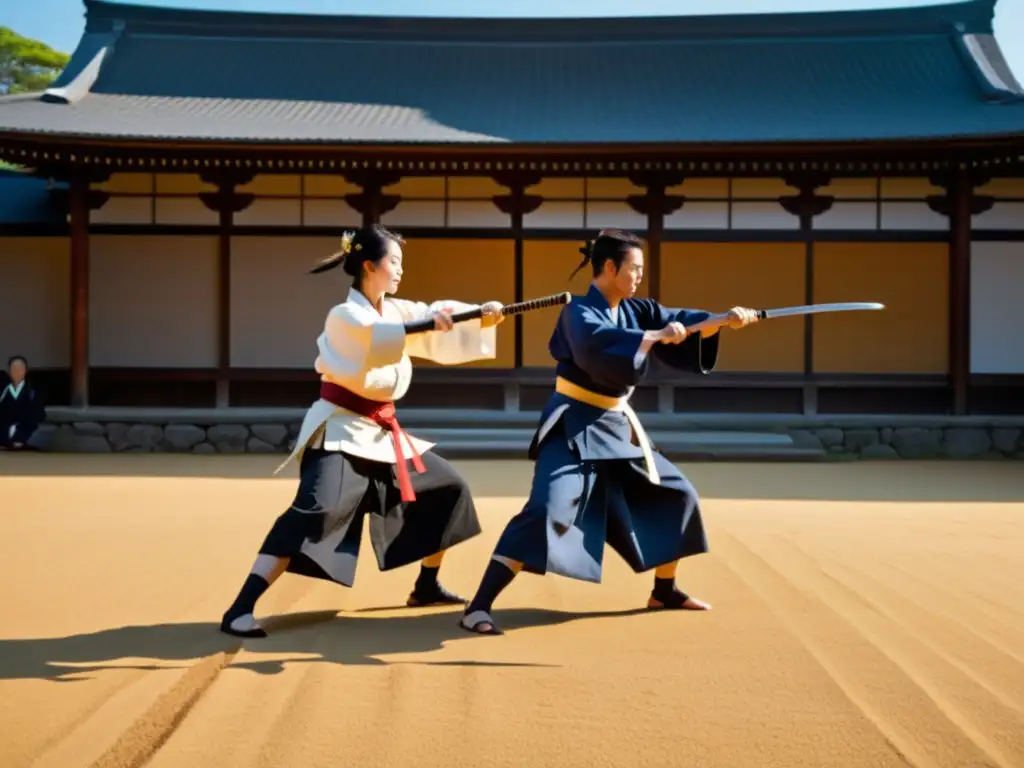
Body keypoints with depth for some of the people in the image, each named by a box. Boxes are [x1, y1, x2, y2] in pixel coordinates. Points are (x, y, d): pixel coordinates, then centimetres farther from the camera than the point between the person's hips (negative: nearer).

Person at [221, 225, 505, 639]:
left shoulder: (394, 310, 8)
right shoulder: (344, 316, -14)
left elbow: (439, 321, 1)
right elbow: (377, 337, -34)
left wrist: (481, 316, -18)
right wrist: (428, 321, -46)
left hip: (380, 432, 9)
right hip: (340, 430, -9)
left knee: (448, 488, 14)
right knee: (315, 512, -29)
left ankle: (426, 586, 28)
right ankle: (240, 610, -30)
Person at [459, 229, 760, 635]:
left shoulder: (634, 311, 8)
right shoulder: (579, 312, -15)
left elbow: (681, 323, 4)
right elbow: (598, 345, -35)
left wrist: (726, 320, -11)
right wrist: (659, 336, -30)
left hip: (615, 427, 9)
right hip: (574, 427, -9)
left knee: (676, 495, 15)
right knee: (547, 511, -26)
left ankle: (664, 591, 32)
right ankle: (478, 607, -25)